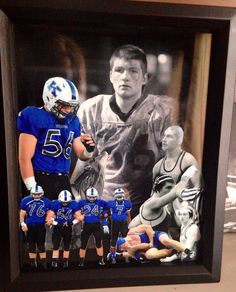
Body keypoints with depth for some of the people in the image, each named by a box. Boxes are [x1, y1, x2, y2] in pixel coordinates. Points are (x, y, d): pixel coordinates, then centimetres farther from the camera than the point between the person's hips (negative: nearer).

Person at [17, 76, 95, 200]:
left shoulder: (72, 120, 9)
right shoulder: (35, 117, -10)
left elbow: (81, 155, 14)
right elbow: (25, 158, -12)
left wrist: (89, 149, -9)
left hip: (63, 180, 6)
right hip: (41, 180, -6)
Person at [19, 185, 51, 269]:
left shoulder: (46, 202, -8)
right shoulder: (25, 201, -8)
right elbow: (22, 215, 0)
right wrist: (22, 224, -12)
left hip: (40, 226, -1)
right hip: (29, 226, 1)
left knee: (41, 245, 6)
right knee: (31, 245, 14)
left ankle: (43, 262, 18)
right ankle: (33, 262, 29)